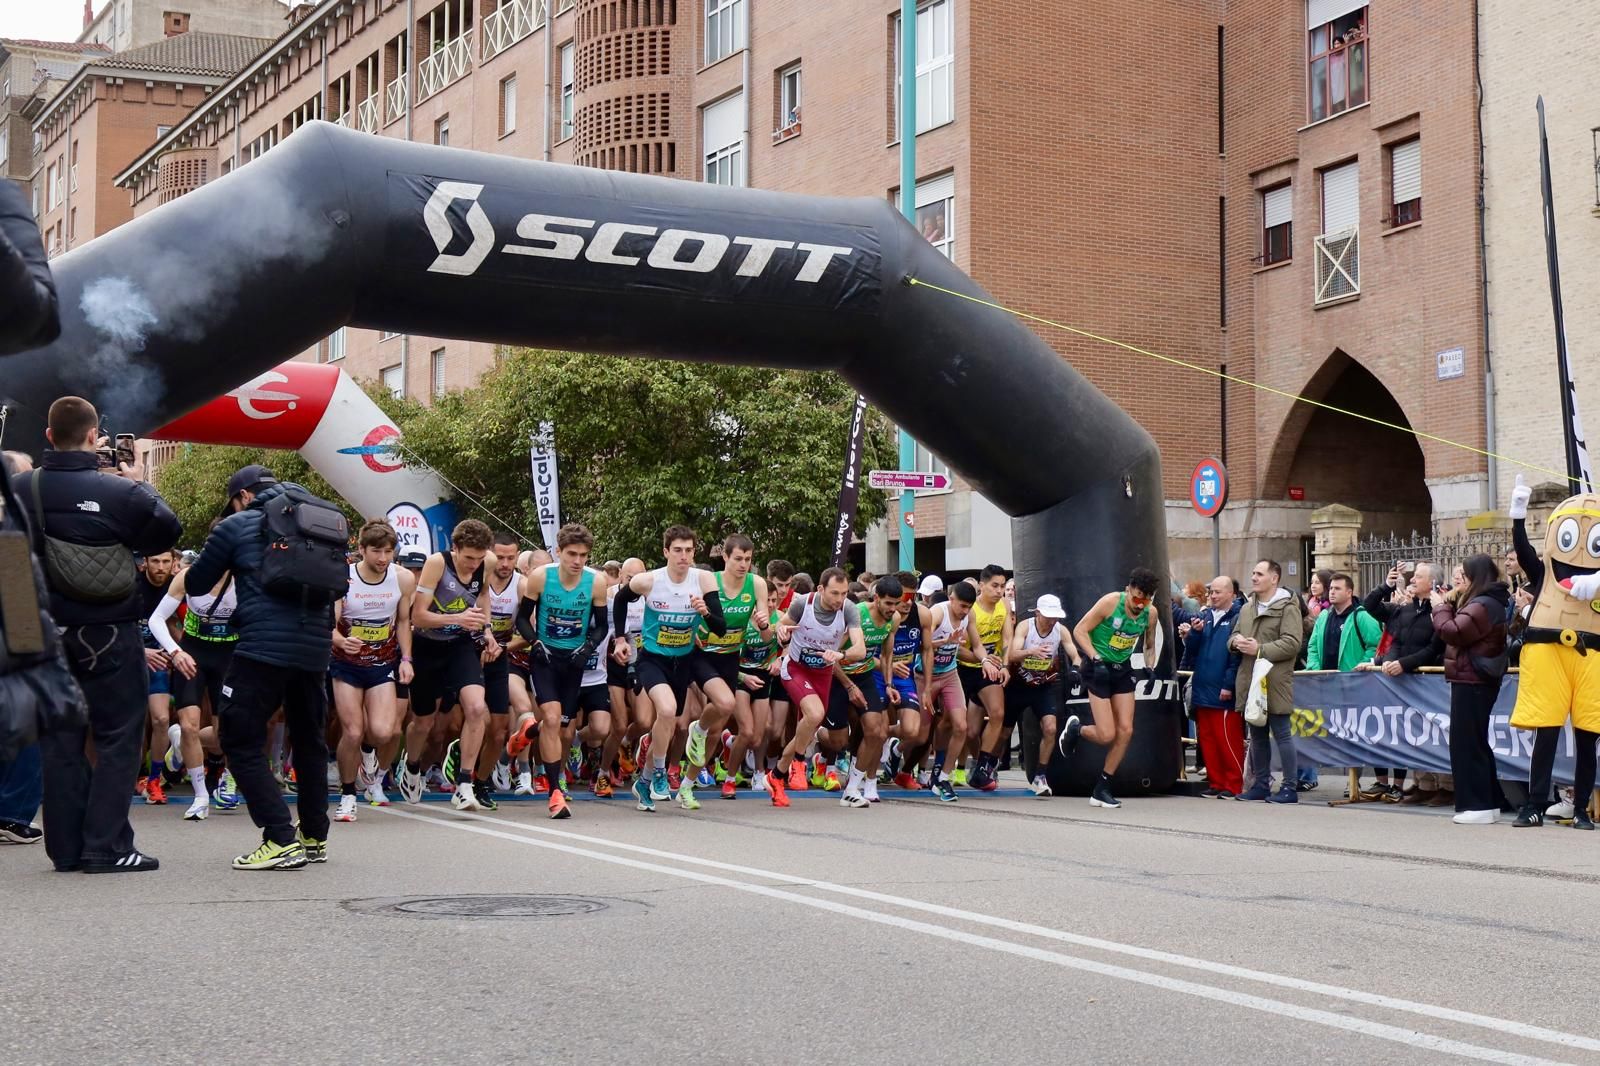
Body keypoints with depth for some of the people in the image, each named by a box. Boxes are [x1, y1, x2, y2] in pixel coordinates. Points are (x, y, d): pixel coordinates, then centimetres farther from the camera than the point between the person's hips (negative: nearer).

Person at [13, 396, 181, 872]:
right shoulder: (118, 492, -17)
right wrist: (139, 483, 9)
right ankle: (107, 846, 1)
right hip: (109, 636, -4)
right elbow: (167, 530, -3)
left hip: (48, 633, 4)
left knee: (59, 741, 11)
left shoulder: (21, 490, -5)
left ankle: (66, 848, 14)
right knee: (118, 737, 4)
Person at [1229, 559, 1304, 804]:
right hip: (1250, 680, 8)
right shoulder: (1247, 608, 18)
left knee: (1282, 733, -4)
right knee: (1257, 735, 13)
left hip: (1276, 682, -8)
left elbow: (1293, 643, -16)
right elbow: (1233, 636, 23)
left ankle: (1289, 787, 0)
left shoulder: (1287, 607, -7)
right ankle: (1260, 784, 21)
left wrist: (1260, 650, -19)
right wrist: (1236, 640, -1)